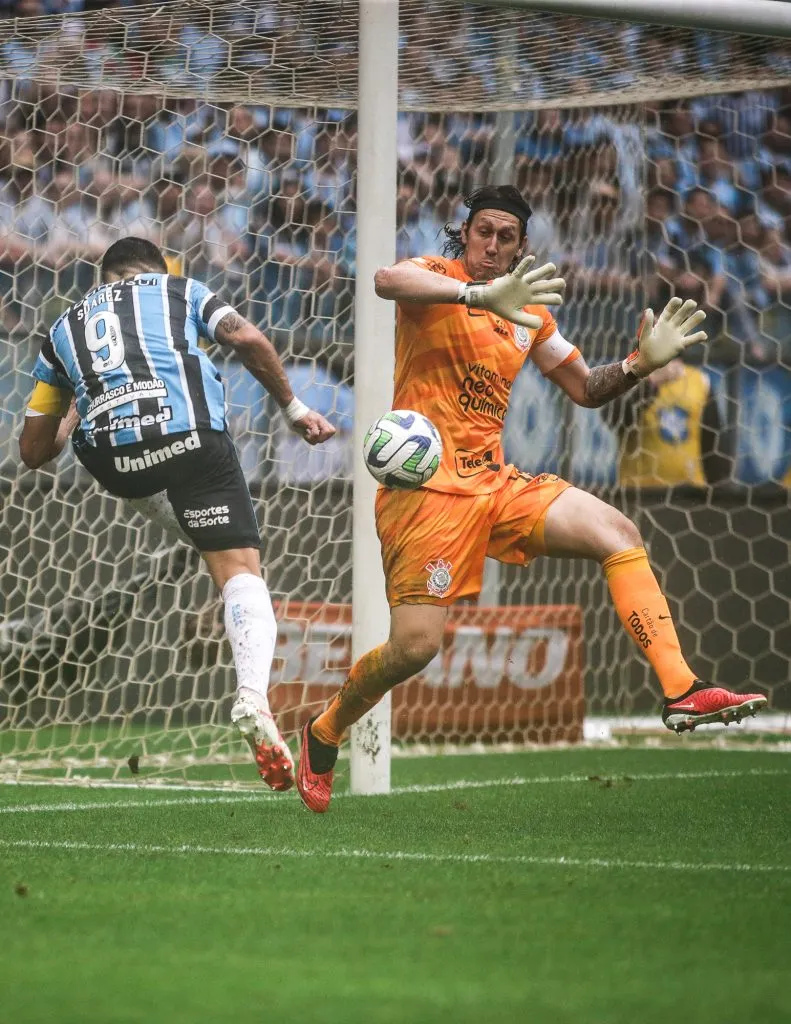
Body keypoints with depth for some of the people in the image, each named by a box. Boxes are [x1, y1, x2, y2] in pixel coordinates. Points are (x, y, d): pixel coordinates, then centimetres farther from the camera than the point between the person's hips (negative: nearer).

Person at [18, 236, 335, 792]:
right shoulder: (178, 289, 25)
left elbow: (35, 450, 28)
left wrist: (71, 418, 49)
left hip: (112, 457, 3)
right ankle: (254, 694, -28)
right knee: (240, 569, -6)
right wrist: (295, 408, 15)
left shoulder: (64, 328, 30)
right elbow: (247, 338, 6)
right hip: (191, 433, -2)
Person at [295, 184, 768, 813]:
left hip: (496, 481, 7)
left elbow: (587, 389, 23)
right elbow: (388, 281, -30)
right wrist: (481, 295, -45)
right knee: (415, 646, -14)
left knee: (618, 533, -10)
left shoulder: (530, 316, 15)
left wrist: (640, 363, 2)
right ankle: (324, 734, 14)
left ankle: (682, 691, -15)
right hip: (427, 487, -7)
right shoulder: (437, 277, -5)